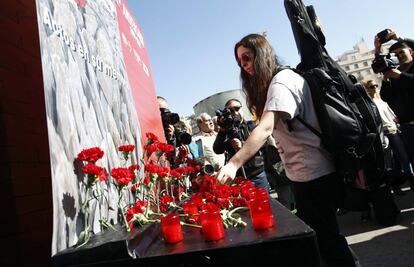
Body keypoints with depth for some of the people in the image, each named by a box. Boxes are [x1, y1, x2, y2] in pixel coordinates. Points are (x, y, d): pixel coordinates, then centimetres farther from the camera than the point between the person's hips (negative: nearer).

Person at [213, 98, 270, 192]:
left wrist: (243, 145, -18)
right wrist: (222, 130, -16)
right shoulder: (226, 131, 6)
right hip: (238, 177, 0)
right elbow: (217, 150, -7)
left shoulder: (251, 125, 8)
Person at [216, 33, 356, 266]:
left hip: (313, 175, -9)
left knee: (325, 239, 7)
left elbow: (266, 127, -31)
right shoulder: (282, 78, 13)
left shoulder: (281, 80, -16)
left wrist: (234, 164, -38)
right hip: (308, 173, 9)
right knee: (318, 236, 22)